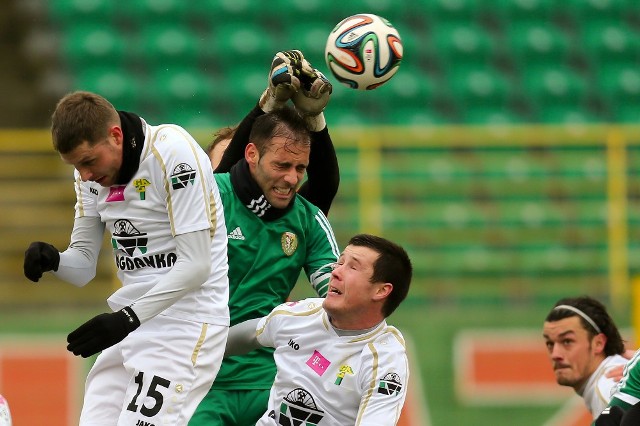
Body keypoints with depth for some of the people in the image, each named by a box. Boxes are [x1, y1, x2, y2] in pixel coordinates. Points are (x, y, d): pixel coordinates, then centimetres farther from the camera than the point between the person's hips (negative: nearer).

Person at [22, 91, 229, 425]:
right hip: (132, 321, 8)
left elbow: (196, 265, -20)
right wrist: (52, 260, -14)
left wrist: (128, 318, -24)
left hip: (188, 318, -8)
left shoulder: (173, 152, -18)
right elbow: (84, 267, 9)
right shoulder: (92, 169, 5)